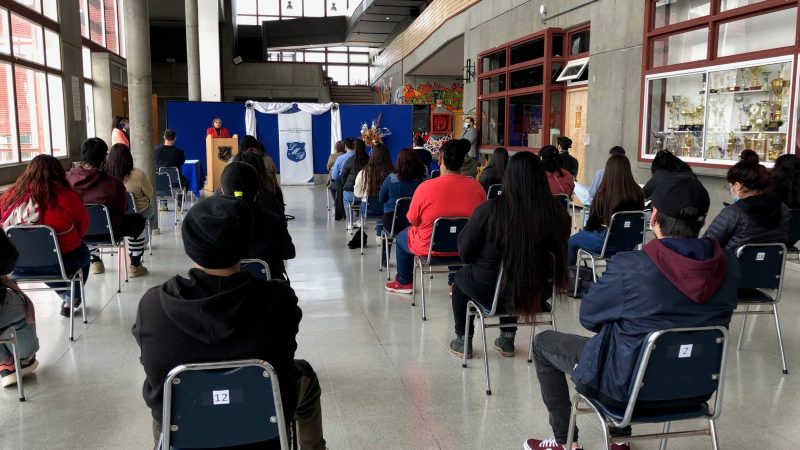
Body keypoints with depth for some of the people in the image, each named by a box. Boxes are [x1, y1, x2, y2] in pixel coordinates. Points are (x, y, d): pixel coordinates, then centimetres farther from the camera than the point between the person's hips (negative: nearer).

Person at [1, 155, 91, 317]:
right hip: (60, 262, -3)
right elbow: (83, 227, 0)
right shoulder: (67, 196, -15)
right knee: (83, 252, 30)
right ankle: (71, 301, 38)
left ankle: (65, 296, 46)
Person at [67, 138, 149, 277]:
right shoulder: (113, 183, -20)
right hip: (106, 232, -4)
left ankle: (95, 262, 46)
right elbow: (122, 211, -7)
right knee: (138, 220, 23)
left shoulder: (67, 178, -11)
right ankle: (135, 266, 27)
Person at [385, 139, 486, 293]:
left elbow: (413, 221, -8)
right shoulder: (477, 187, -15)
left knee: (402, 237, 28)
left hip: (430, 248, -3)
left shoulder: (425, 187, -23)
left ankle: (404, 282, 42)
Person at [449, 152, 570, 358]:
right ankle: (507, 338, 42)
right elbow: (559, 257, 1)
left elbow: (465, 253, -8)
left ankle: (463, 341, 38)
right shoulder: (557, 214, -16)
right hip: (539, 292, 3)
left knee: (461, 276, 30)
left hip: (491, 293, -3)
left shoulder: (489, 210, -22)